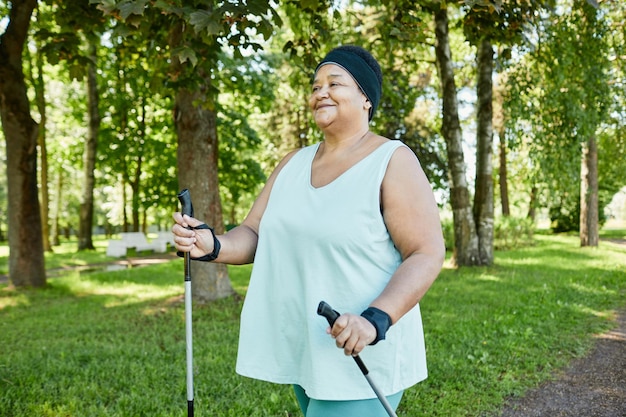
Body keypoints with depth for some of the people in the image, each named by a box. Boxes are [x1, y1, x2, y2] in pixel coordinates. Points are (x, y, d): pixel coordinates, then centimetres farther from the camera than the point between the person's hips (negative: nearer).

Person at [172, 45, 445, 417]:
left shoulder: (393, 162, -10)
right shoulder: (293, 164, 10)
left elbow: (427, 255, -15)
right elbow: (254, 235, 9)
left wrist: (376, 319, -29)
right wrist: (213, 246, -13)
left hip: (363, 359, -6)